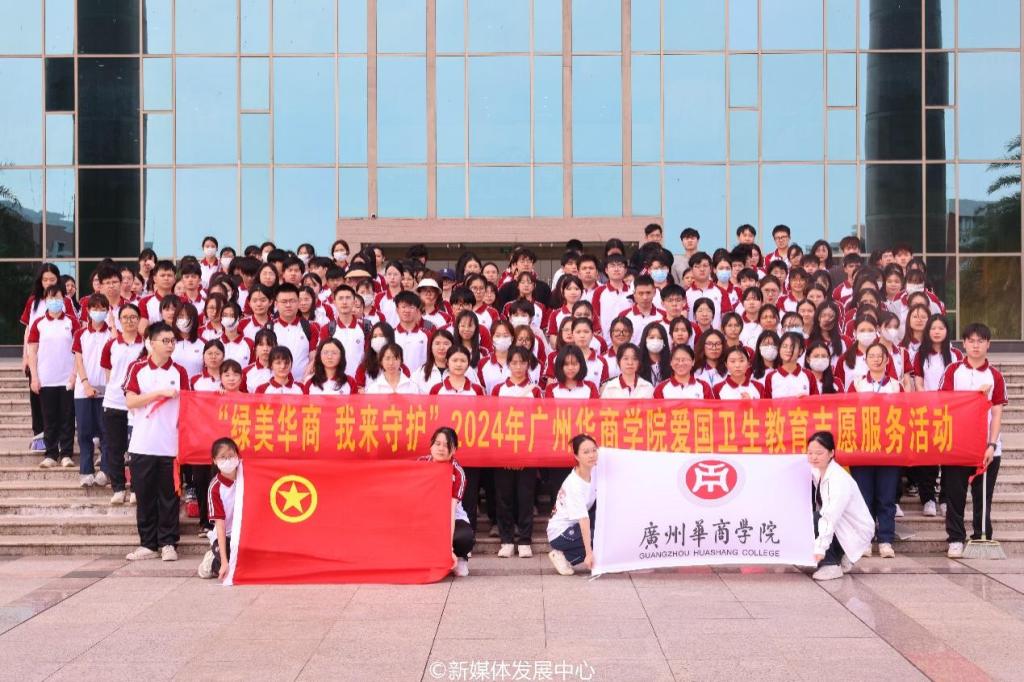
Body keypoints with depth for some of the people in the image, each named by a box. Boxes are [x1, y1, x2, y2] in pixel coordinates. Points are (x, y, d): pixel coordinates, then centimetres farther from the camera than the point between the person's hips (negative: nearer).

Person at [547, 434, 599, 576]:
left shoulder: (593, 471, -7)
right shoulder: (574, 485, -28)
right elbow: (584, 519, -33)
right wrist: (589, 553, -35)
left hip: (574, 526, 7)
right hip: (560, 533, -7)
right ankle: (563, 556, -4)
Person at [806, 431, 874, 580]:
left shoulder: (839, 480, -27)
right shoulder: (816, 472, -3)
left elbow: (830, 517, -35)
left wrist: (820, 548, -41)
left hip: (857, 532, -8)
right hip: (841, 528, 8)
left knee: (816, 519, -24)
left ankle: (831, 565, -13)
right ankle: (840, 558, 11)